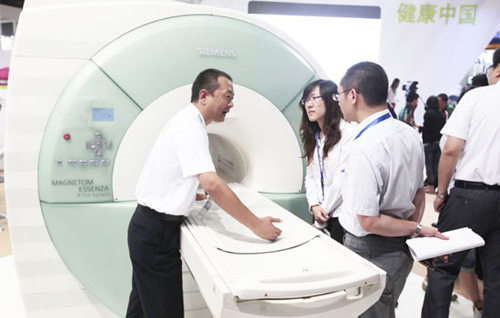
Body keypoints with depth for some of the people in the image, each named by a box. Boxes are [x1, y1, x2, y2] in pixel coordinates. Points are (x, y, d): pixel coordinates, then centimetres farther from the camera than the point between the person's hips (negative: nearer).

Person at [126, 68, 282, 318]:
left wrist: (191, 194, 24)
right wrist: (256, 225, -27)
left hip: (146, 225, 10)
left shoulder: (184, 120, 11)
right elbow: (212, 184, -31)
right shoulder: (190, 127, -20)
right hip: (157, 232, -10)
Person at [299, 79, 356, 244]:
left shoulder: (348, 133, -14)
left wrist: (323, 213, -8)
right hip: (321, 213, 7)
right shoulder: (312, 136, 11)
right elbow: (310, 176, 9)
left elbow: (342, 179, -16)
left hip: (341, 215, -6)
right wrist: (314, 206, -7)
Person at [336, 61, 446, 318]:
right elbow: (419, 193, 10)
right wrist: (416, 235, 7)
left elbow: (369, 221, -25)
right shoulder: (411, 135, 0)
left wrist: (418, 229, -13)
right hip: (401, 250, 8)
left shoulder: (363, 148, -28)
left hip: (370, 253, -8)